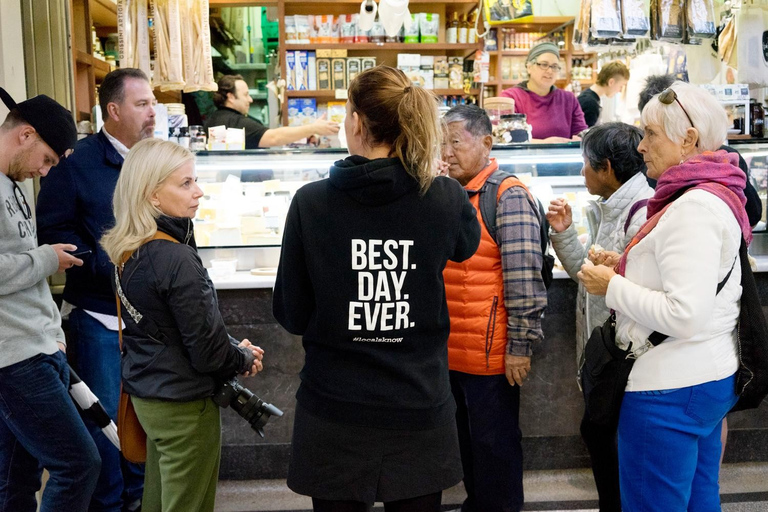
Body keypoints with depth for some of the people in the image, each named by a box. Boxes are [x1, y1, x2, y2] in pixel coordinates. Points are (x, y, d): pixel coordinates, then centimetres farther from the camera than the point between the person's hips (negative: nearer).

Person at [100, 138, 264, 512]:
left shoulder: (126, 253, 2)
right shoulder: (176, 259, -24)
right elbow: (207, 349, -20)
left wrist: (234, 349, 6)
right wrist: (245, 359, 0)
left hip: (145, 393, 8)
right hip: (183, 404, -8)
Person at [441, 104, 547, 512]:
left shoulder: (508, 197, -13)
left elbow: (523, 279, -16)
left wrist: (520, 346, -17)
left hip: (490, 354, -8)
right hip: (451, 352, 8)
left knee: (495, 448, 6)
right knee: (467, 442, 20)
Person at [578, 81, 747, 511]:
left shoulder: (693, 208, -20)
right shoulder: (714, 195, 12)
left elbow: (684, 316, -27)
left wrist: (613, 287, -15)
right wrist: (627, 268, 8)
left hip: (671, 391, -11)